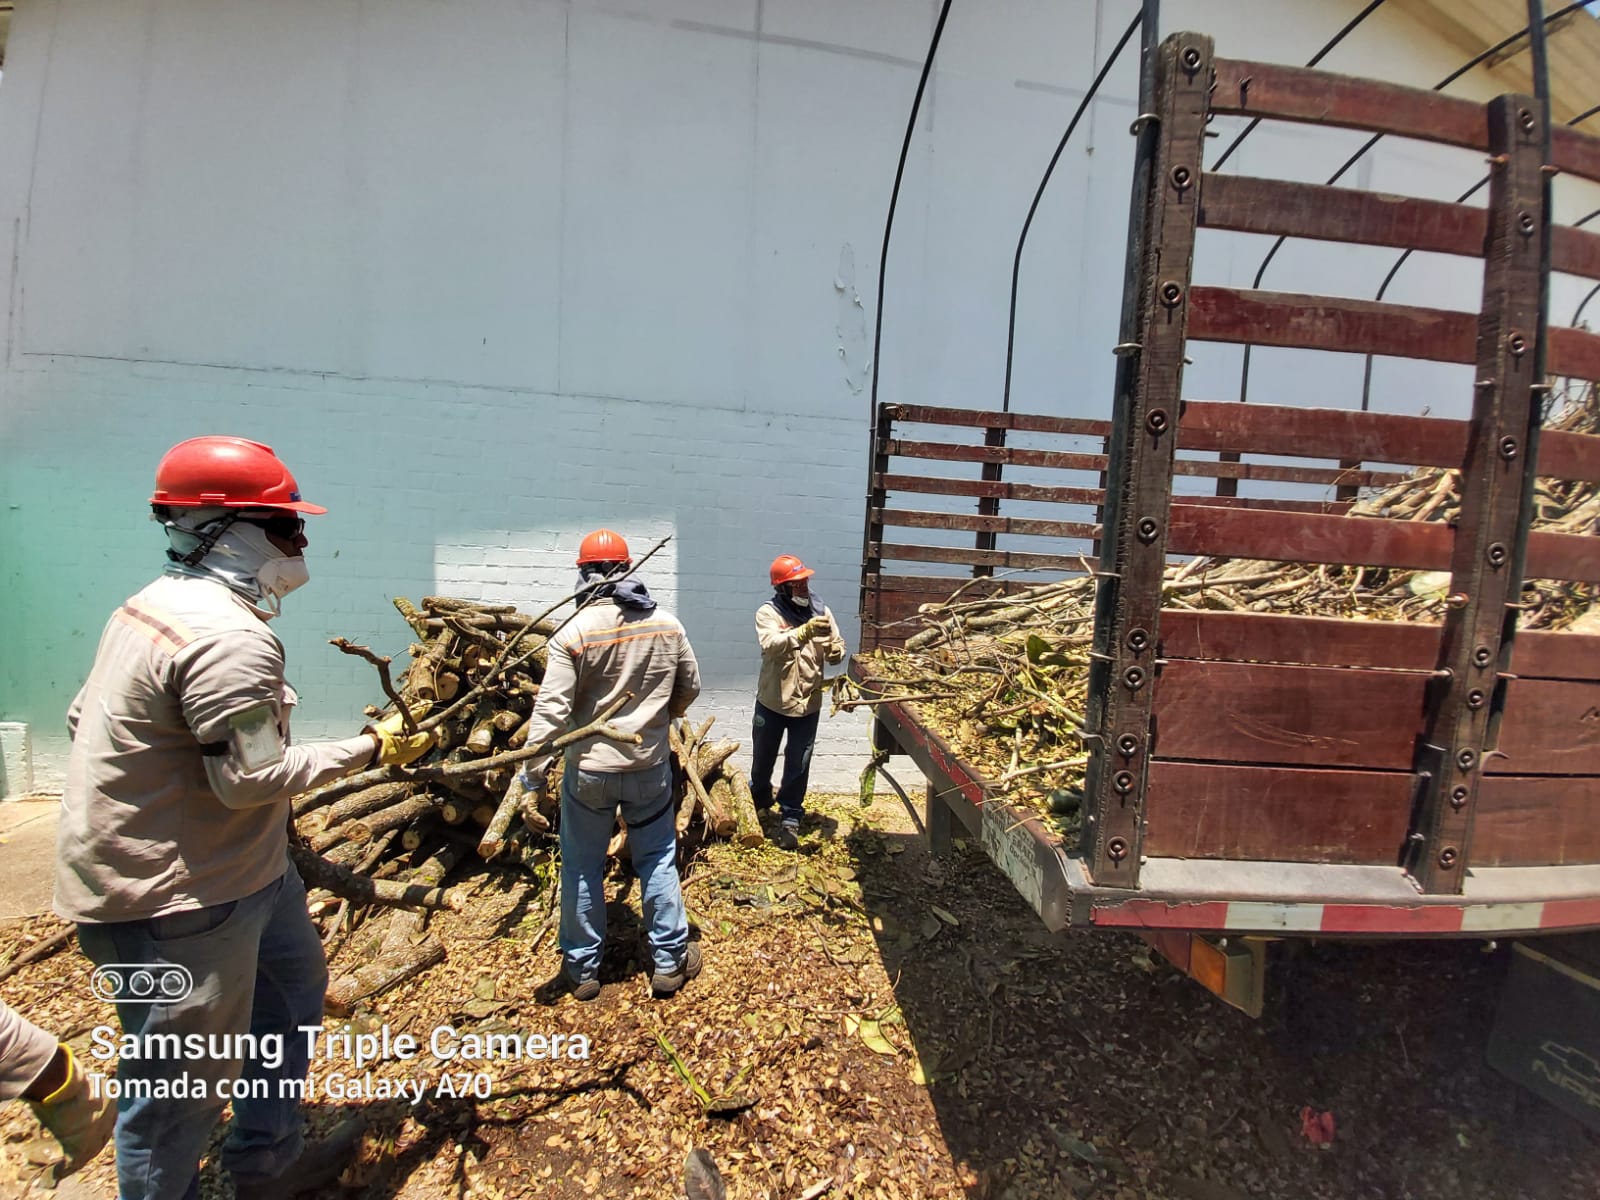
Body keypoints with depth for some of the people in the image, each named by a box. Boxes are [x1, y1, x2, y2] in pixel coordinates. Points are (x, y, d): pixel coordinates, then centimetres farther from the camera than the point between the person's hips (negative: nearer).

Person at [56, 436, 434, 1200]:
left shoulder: (154, 603, 6)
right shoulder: (230, 637, -27)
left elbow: (82, 717, 13)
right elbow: (252, 779, -26)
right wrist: (368, 750, -17)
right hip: (175, 898, -11)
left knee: (293, 980, 25)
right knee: (183, 1079, 8)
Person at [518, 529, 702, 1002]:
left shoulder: (574, 632, -15)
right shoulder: (667, 625, -5)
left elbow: (551, 709, -16)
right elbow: (689, 687, 5)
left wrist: (535, 769, -8)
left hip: (588, 770, -2)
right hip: (651, 765, 3)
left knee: (582, 868, 15)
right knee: (657, 860, 16)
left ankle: (581, 969, 28)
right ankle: (670, 962, 26)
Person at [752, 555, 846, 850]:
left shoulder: (821, 611, -2)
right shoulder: (768, 613, -12)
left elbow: (836, 652, 0)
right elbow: (772, 645, -31)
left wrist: (834, 649, -24)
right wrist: (804, 632, -46)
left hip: (808, 703, 1)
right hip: (772, 701, -1)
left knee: (798, 765, 7)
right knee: (763, 757, 19)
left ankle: (790, 818, 24)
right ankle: (759, 800, 46)